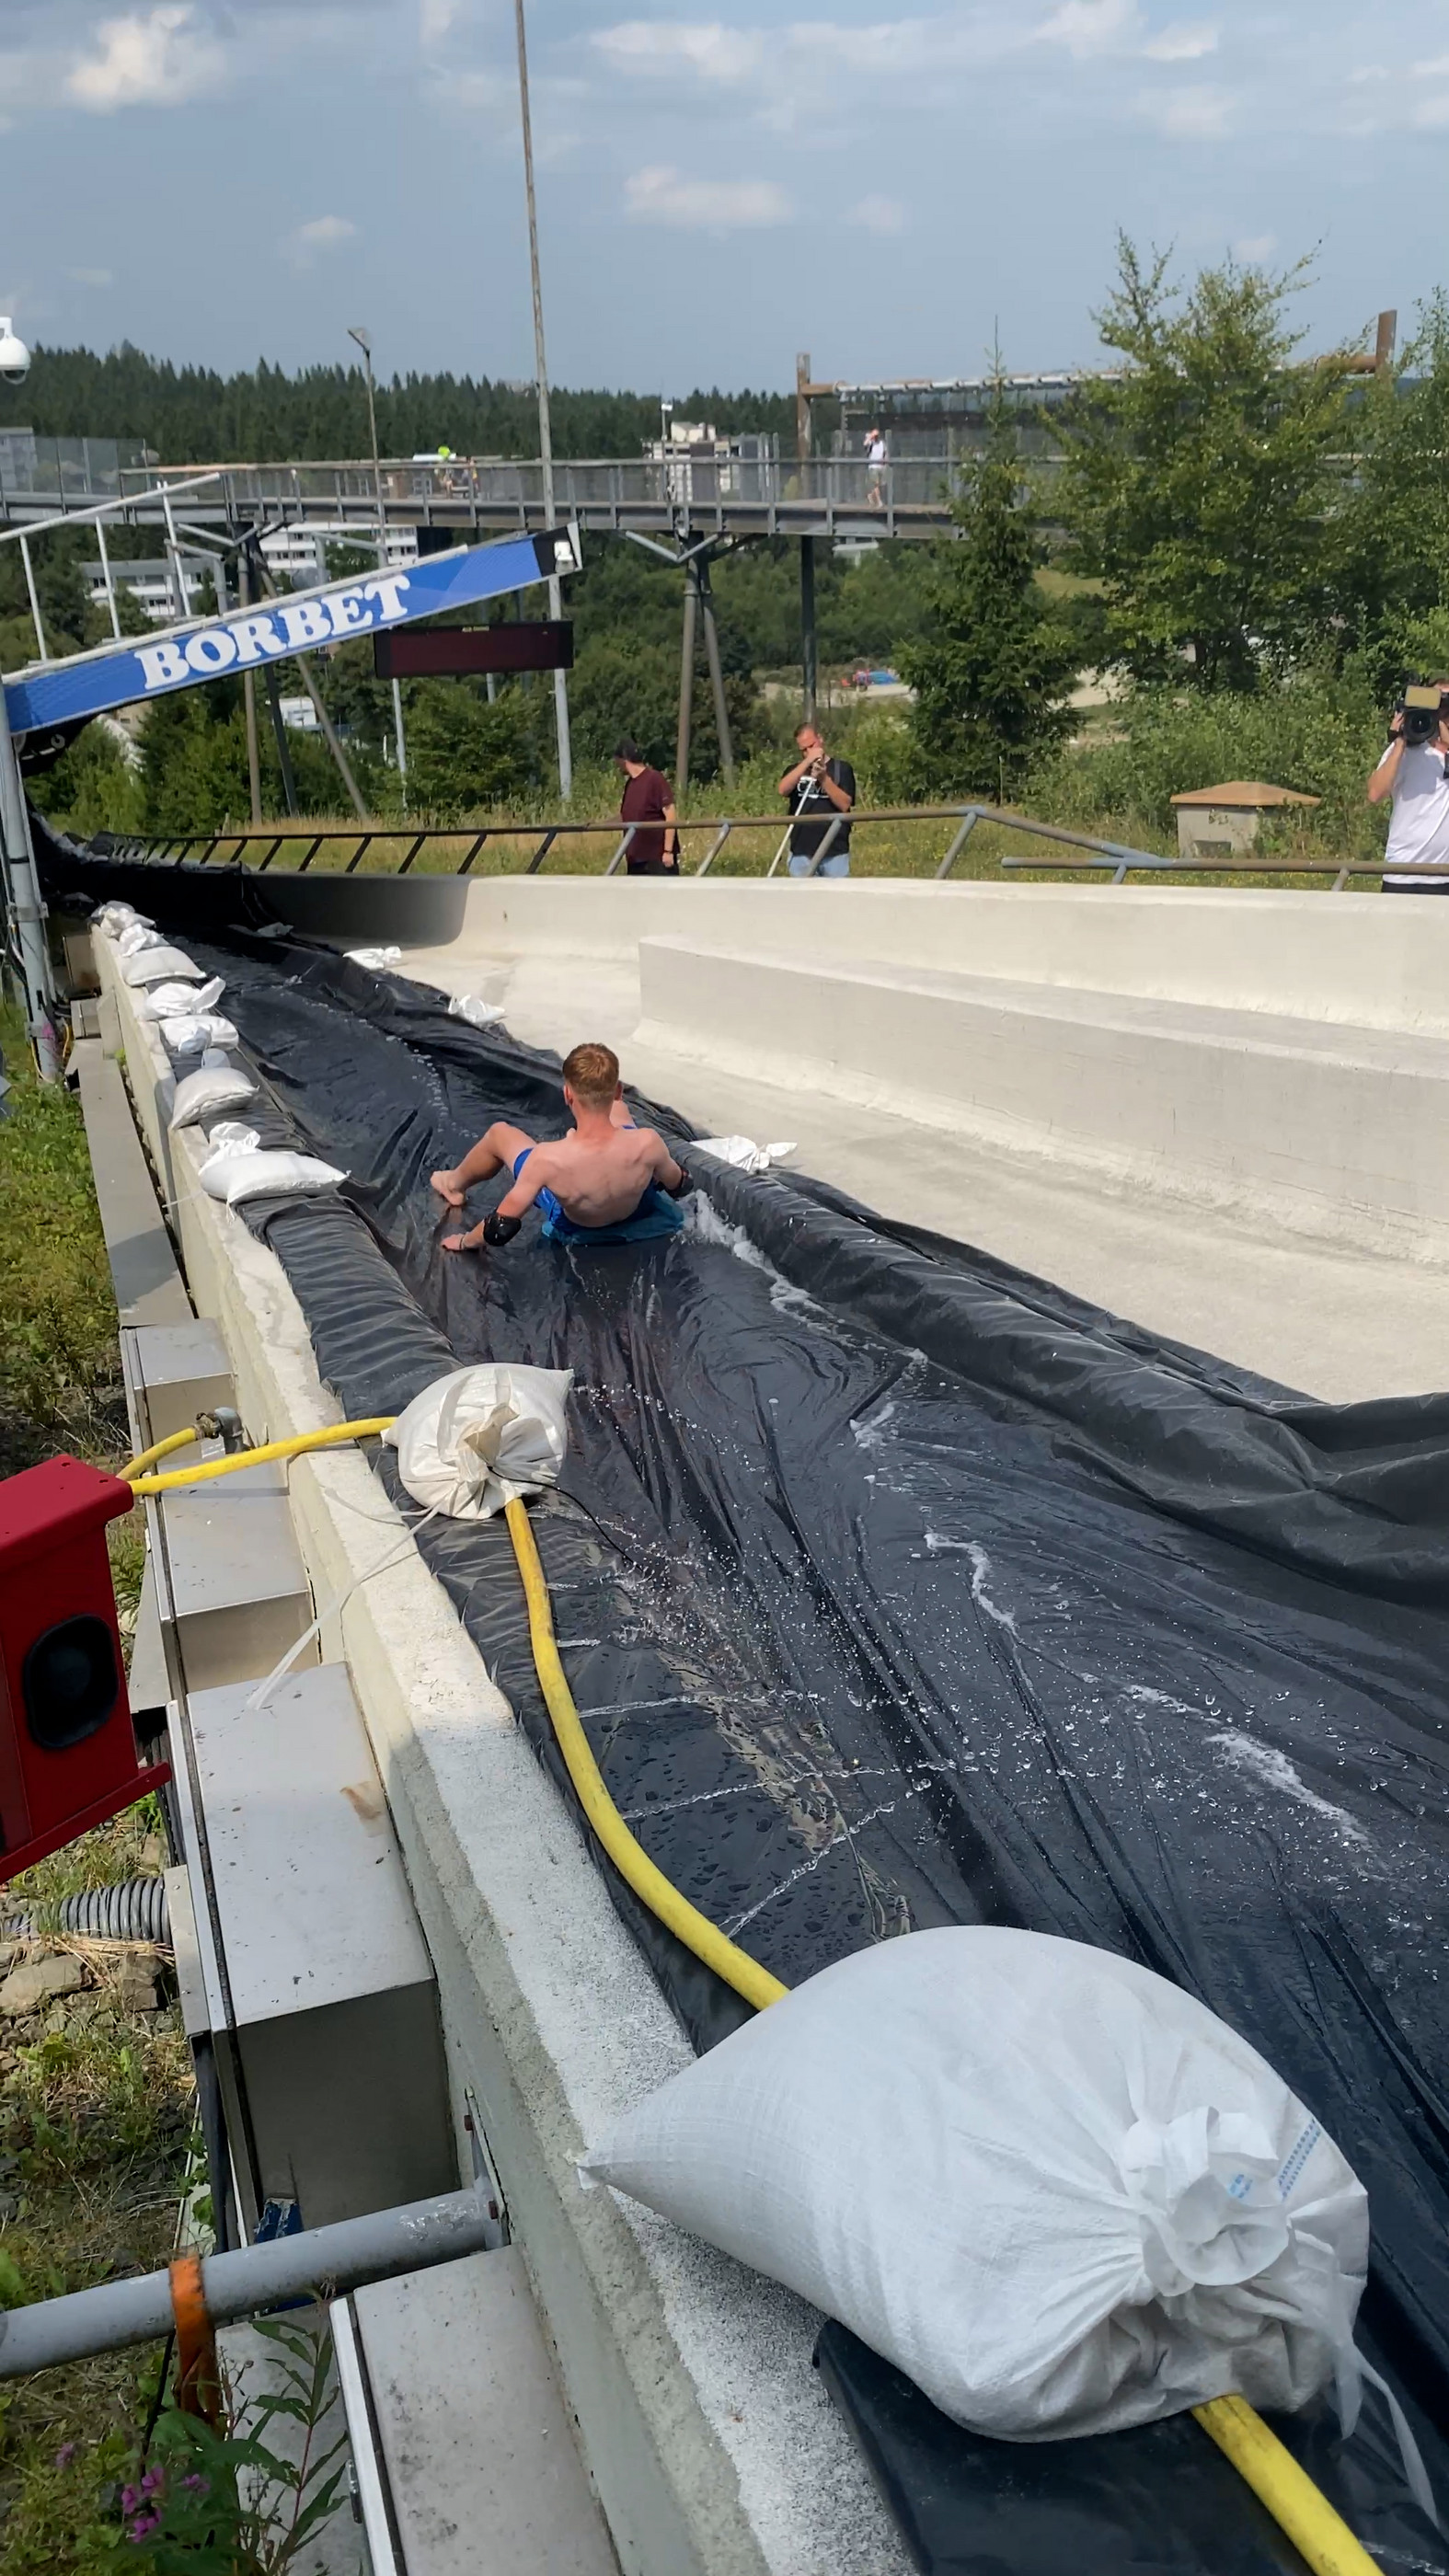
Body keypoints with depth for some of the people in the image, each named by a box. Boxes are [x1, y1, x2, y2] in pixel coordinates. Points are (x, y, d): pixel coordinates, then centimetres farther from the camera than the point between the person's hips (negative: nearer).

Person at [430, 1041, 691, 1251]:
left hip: (574, 1225, -2)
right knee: (617, 1109, 25)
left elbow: (502, 1229, -32)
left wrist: (464, 1242, -12)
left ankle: (455, 1185, 48)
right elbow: (679, 1186, -14)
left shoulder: (547, 1159, -42)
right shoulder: (648, 1143, -37)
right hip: (634, 1212, 2)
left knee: (499, 1131, 17)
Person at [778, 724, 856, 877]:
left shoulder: (841, 768, 5)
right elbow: (783, 790, -10)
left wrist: (824, 778, -17)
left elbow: (844, 804, -7)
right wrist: (807, 761, -16)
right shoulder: (796, 770, 12)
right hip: (801, 851, 2)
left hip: (835, 851, -2)